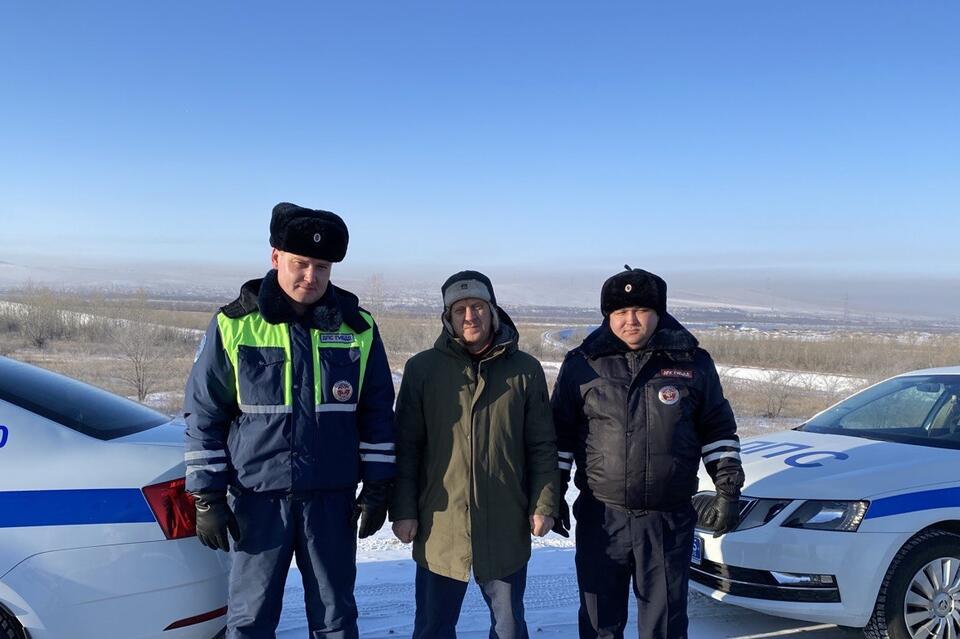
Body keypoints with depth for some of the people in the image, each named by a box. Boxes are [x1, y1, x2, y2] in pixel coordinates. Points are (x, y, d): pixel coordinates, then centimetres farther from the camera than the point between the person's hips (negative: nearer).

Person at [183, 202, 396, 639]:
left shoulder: (357, 328, 1)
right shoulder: (235, 325, -5)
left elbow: (376, 413, 6)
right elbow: (204, 414, -1)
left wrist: (377, 488, 3)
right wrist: (207, 497, -3)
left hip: (333, 498, 2)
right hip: (258, 497, -1)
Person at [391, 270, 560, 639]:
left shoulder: (525, 370, 1)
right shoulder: (422, 369, -1)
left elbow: (542, 446, 4)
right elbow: (406, 447, 0)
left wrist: (544, 505, -1)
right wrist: (402, 510, -2)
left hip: (507, 527, 1)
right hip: (439, 527, 0)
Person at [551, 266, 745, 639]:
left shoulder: (693, 363, 1)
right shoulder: (583, 364, 0)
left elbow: (718, 431, 8)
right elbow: (561, 433, 6)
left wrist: (729, 490, 3)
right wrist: (554, 493, 5)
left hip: (670, 520, 0)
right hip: (600, 518, 0)